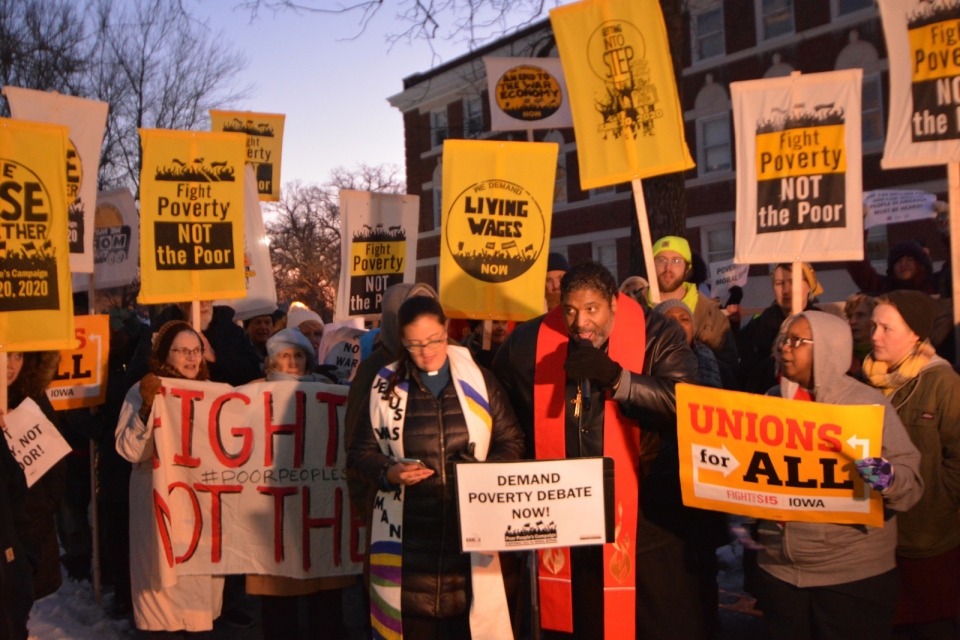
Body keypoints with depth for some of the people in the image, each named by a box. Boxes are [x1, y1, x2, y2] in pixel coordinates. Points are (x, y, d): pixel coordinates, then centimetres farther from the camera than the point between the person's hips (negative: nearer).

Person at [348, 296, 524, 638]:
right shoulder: (385, 385, 6)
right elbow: (361, 452, 8)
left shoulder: (479, 379, 7)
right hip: (409, 533, 0)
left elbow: (510, 439, 9)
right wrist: (388, 473, -11)